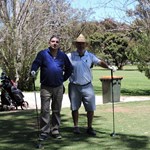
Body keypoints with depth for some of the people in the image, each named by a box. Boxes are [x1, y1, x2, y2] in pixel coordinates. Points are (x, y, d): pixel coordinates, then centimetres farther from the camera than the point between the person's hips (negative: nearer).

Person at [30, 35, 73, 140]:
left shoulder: (63, 55, 7)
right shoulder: (43, 54, -3)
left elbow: (69, 68, 17)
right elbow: (36, 63, -6)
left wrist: (64, 78, 11)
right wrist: (33, 71, -26)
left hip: (59, 87, 3)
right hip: (46, 87, -3)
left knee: (57, 110, 10)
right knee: (45, 110, -5)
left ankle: (55, 130, 19)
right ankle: (44, 132, 1)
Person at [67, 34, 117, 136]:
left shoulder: (90, 56, 4)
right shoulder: (70, 56, 0)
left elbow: (99, 62, -6)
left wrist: (108, 66, -23)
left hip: (87, 86, 1)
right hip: (74, 86, -1)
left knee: (91, 108, 1)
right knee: (75, 108, 9)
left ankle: (90, 127, 16)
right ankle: (76, 127, 24)